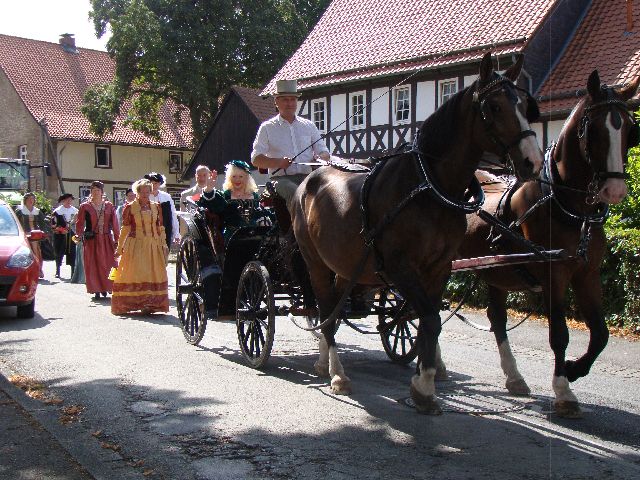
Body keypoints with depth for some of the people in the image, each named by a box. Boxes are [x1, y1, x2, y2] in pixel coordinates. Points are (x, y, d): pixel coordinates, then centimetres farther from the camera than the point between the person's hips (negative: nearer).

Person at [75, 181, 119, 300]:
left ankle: (105, 288, 11)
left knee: (108, 264, -2)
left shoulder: (109, 206, 8)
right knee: (92, 266, 0)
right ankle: (96, 290, 7)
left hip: (106, 240, 1)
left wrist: (116, 240, 0)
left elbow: (114, 224, 5)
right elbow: (80, 223, -3)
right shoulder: (85, 207, 3)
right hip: (91, 240, -1)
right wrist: (79, 234, -20)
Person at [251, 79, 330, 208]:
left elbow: (325, 153, 19)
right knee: (294, 192, -37)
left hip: (307, 176, 3)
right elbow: (256, 159, 4)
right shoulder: (267, 127, 11)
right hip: (281, 178, -3)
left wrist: (319, 158, -7)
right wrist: (279, 162, -14)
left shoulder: (309, 126, 20)